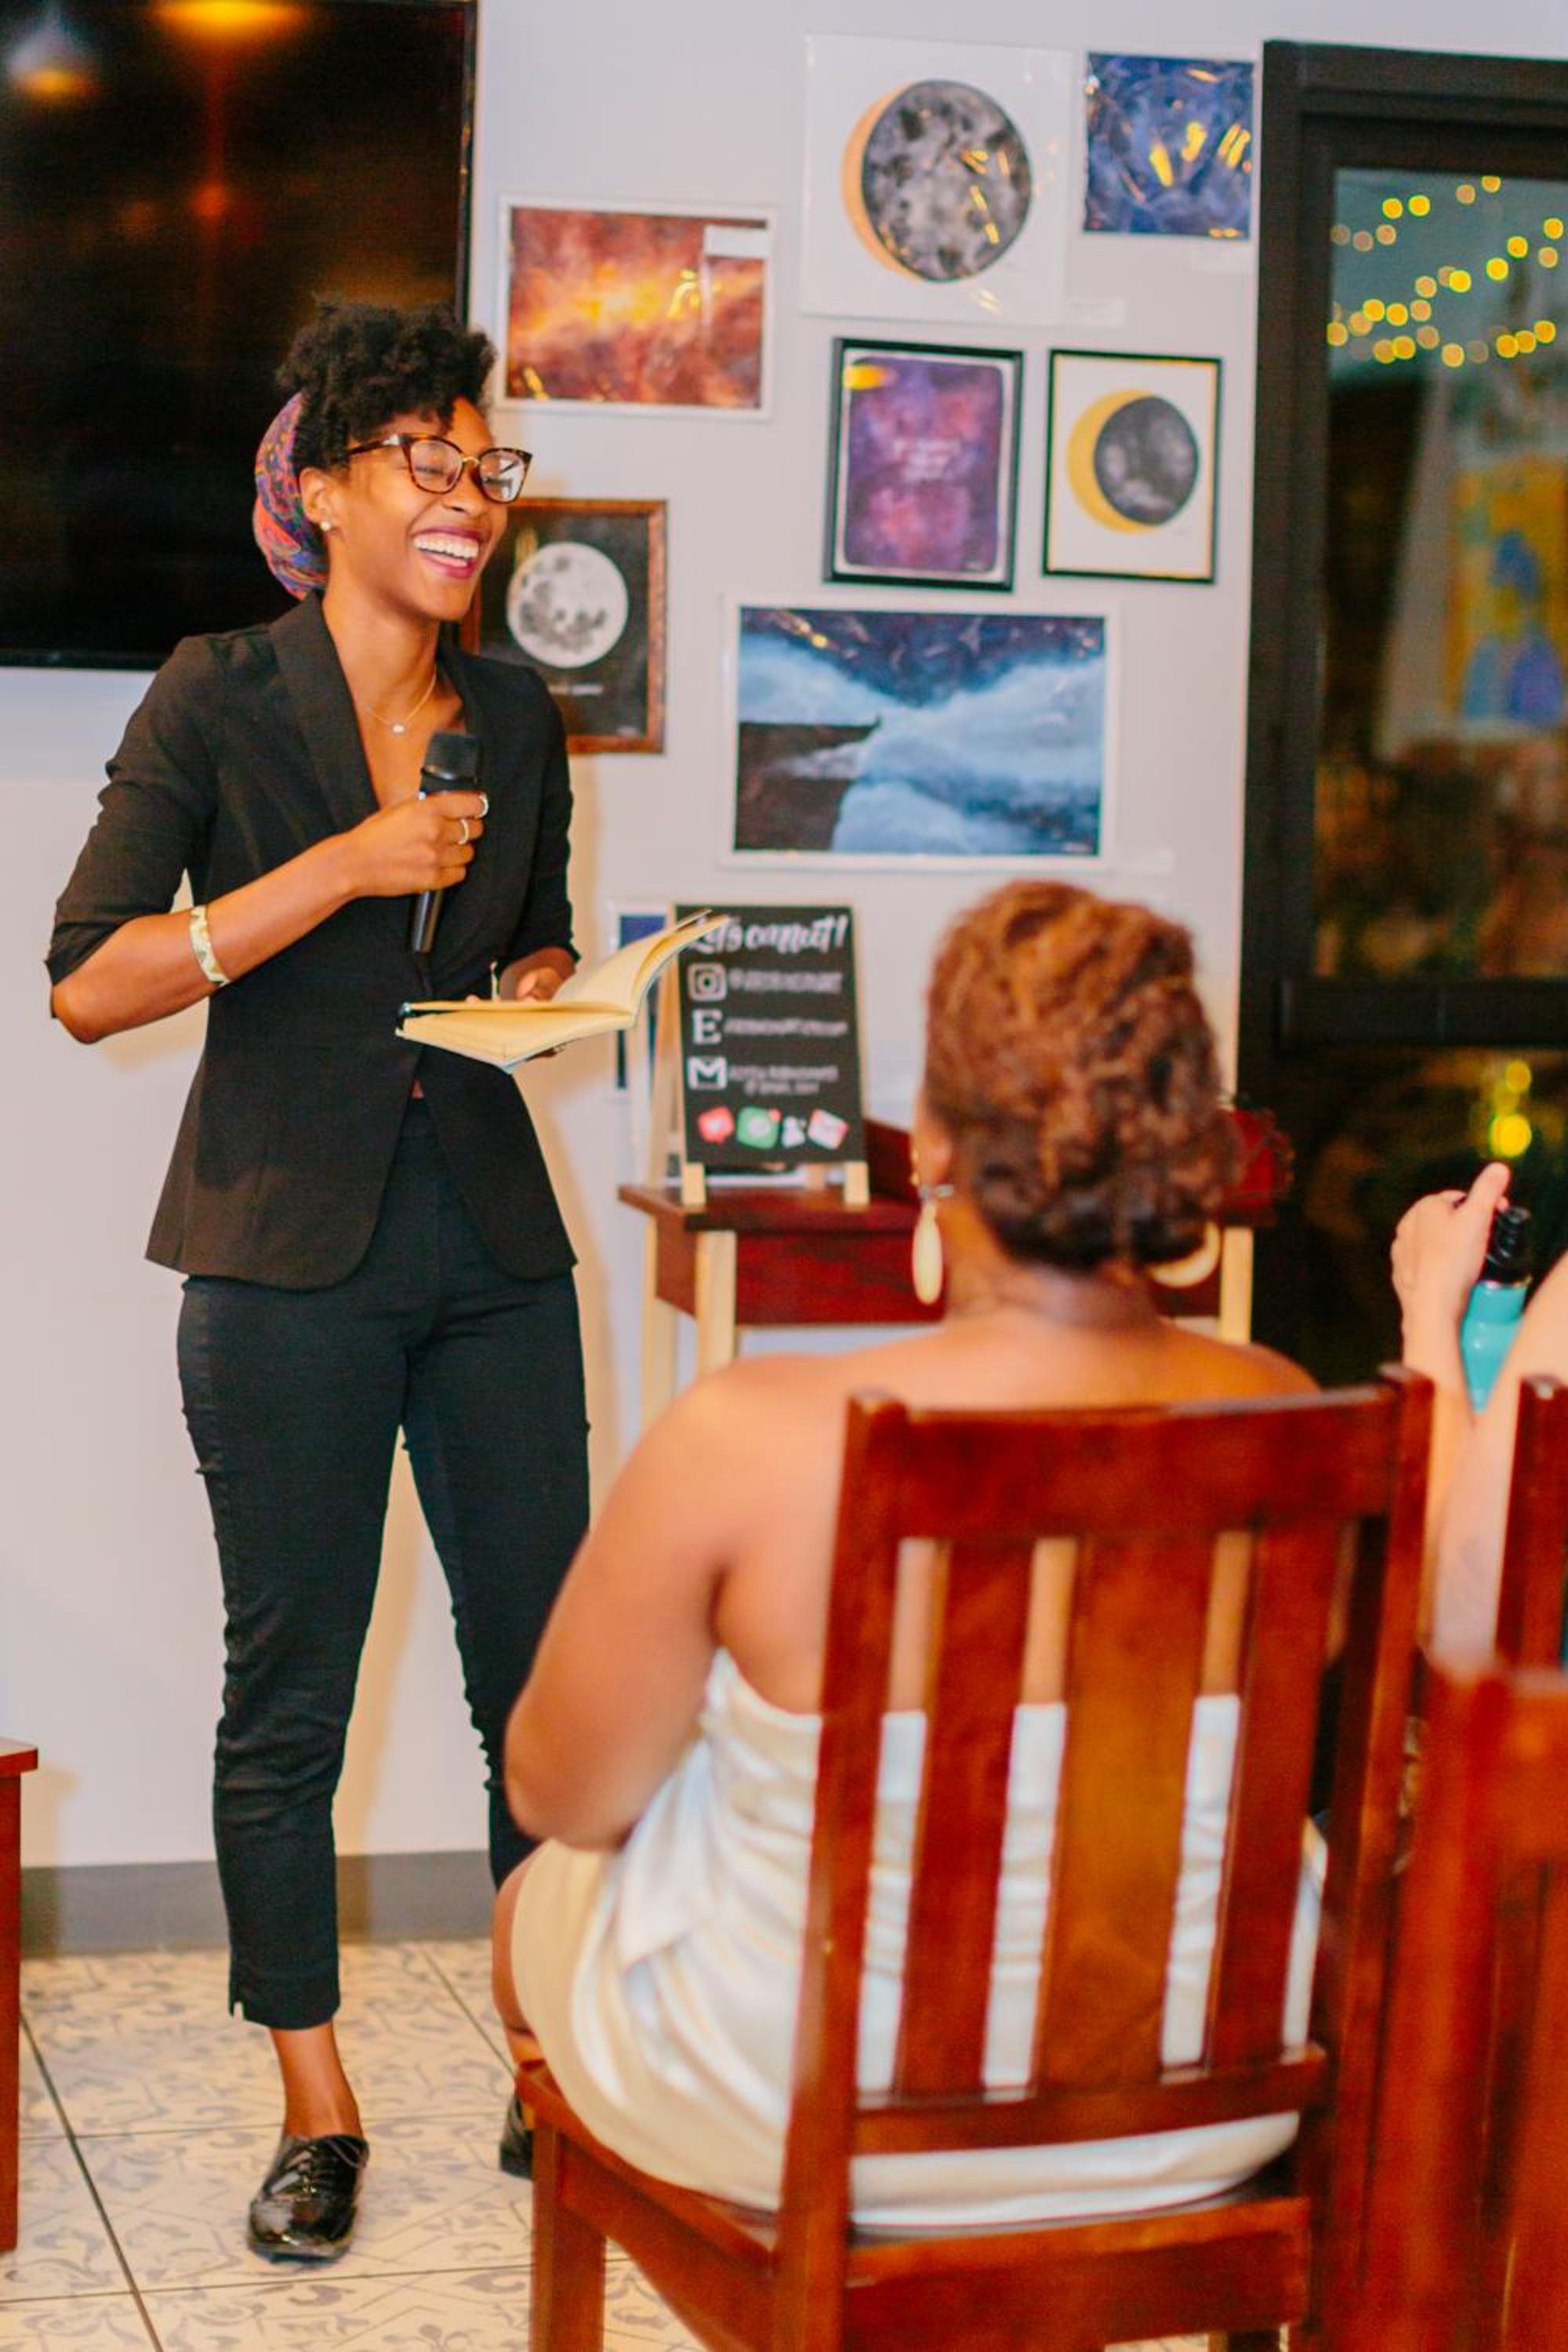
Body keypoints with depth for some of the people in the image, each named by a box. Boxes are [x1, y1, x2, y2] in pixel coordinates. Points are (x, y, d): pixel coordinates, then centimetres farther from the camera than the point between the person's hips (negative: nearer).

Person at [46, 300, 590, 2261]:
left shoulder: (514, 721, 10)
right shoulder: (218, 703, -4)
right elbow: (88, 982, -11)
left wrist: (546, 981, 3)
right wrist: (342, 870, -17)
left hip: (492, 1249, 4)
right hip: (291, 1256, -4)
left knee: (548, 1665, 4)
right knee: (289, 1691, 3)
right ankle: (317, 2111, 16)